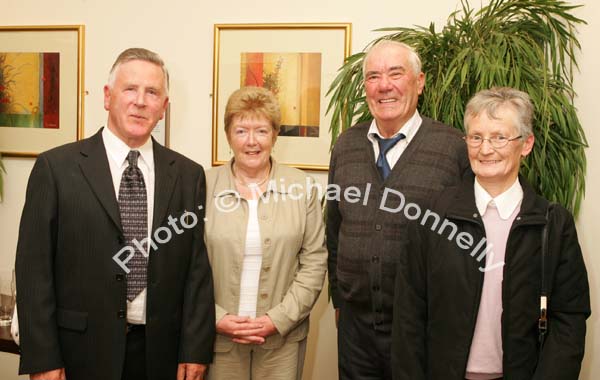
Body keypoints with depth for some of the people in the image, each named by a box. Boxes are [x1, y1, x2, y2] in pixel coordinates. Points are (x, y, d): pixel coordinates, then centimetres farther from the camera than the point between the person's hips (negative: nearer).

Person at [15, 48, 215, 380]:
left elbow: (197, 268, 2)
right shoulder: (55, 167, -4)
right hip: (83, 352, -2)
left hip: (160, 352, 2)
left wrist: (195, 350, -2)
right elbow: (33, 266, -5)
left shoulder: (189, 175, 2)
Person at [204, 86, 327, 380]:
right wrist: (217, 319, -11)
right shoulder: (204, 187, -2)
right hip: (218, 337, 0)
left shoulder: (302, 187, 0)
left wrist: (278, 319, -9)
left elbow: (314, 262, -2)